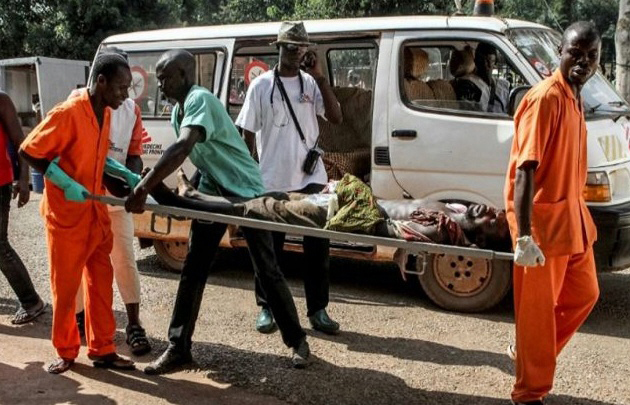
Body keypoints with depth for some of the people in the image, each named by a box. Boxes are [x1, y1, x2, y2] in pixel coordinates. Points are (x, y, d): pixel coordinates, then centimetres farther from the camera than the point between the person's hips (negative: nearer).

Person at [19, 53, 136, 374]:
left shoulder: (105, 114, 4)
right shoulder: (67, 114, -20)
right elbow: (28, 151, -16)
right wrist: (65, 183, -23)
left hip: (96, 214, 7)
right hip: (66, 216, -7)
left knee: (101, 282, 10)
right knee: (66, 286, 7)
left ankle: (102, 349, 21)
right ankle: (66, 352, 23)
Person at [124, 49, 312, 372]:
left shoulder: (201, 99, -24)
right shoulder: (177, 111, 5)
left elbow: (182, 148, -39)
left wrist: (142, 189, -44)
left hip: (246, 192, -8)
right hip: (212, 194, 8)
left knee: (267, 270, -1)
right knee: (192, 270, 3)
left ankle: (297, 340, 15)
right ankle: (179, 347, 10)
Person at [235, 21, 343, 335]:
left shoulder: (311, 83, 5)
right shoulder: (261, 85, -1)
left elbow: (336, 117, -6)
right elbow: (248, 134, 0)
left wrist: (320, 77, -12)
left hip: (310, 179, 2)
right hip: (272, 182, -2)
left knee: (318, 247, 6)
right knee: (269, 249, 8)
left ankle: (318, 310, 18)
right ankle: (266, 308, 22)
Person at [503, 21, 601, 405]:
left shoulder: (574, 98, 10)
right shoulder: (546, 98, -19)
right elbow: (525, 169, -25)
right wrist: (524, 236, -30)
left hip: (571, 215, 9)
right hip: (543, 219, -9)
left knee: (584, 294, 19)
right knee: (538, 309, 2)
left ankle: (533, 355, 34)